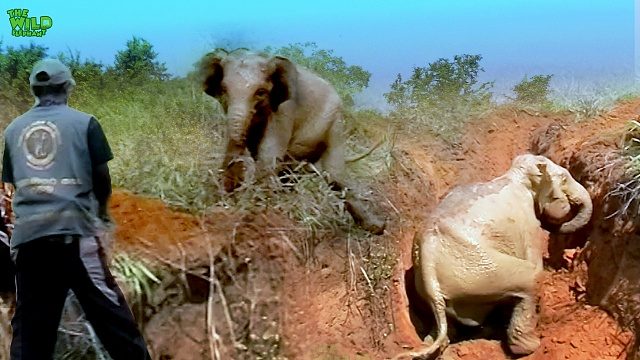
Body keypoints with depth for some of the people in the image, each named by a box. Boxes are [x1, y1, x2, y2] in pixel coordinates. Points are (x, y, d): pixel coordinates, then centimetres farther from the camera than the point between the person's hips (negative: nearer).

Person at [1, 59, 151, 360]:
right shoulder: (83, 122, 2)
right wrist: (102, 208, 22)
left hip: (27, 233, 4)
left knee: (30, 321, 8)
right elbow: (101, 175, 3)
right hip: (74, 228, -3)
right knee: (108, 312, 2)